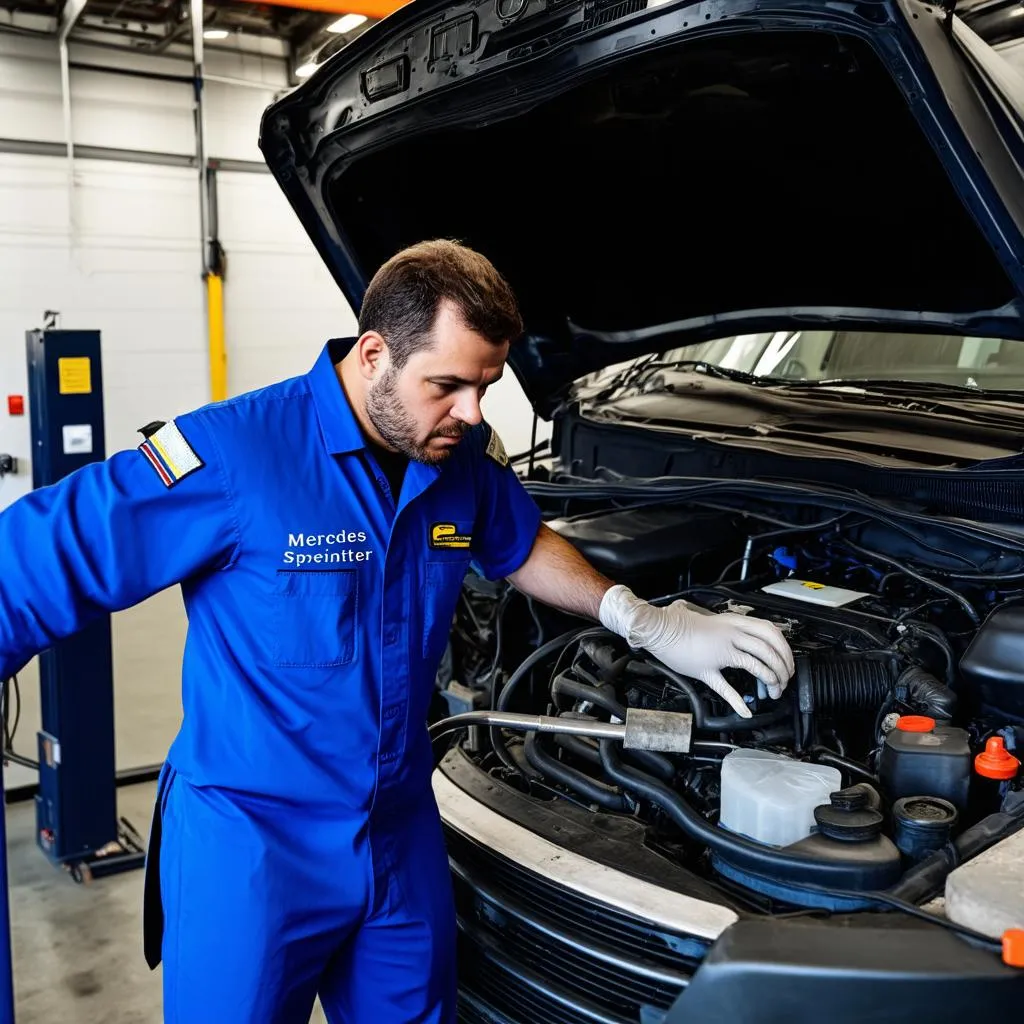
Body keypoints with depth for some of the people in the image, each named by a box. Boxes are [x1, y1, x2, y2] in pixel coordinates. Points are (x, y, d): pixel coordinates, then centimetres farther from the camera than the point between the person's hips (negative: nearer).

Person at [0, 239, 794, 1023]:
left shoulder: (466, 456, -5)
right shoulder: (232, 456, -23)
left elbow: (521, 547, 15)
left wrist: (648, 623, 5)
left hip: (403, 830, 5)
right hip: (248, 842, -5)